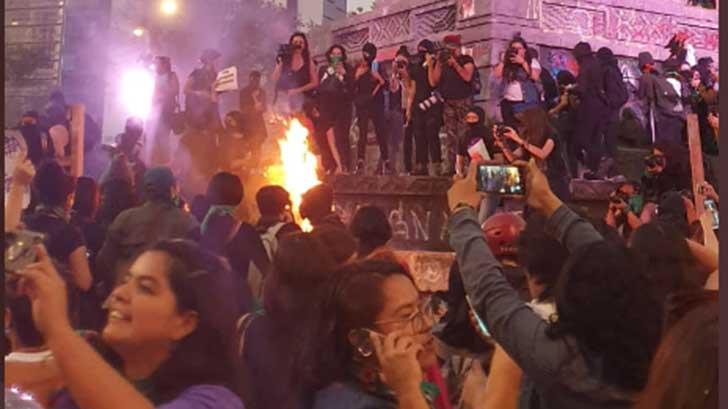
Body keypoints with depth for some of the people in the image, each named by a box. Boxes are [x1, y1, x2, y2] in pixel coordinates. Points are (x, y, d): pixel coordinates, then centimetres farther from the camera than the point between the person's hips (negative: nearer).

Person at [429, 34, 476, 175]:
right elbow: (433, 82, 1)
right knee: (451, 137, 2)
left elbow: (467, 77, -15)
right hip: (448, 103, 4)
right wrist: (438, 63, -6)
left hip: (464, 102, -4)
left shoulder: (466, 60, 2)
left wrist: (454, 63, -16)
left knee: (464, 136, -11)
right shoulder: (442, 62, 11)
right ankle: (450, 168, 3)